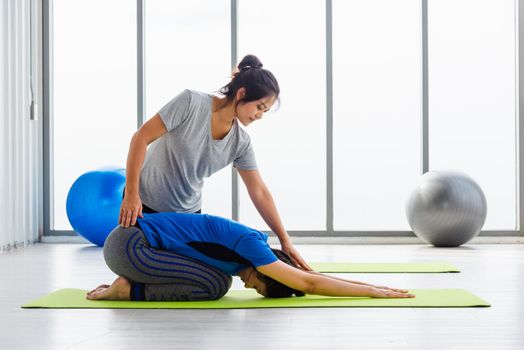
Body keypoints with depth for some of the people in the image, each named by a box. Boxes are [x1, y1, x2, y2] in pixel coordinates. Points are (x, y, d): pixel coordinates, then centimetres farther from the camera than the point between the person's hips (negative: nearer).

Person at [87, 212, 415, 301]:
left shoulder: (248, 246, 10)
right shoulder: (248, 244, -17)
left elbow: (307, 275, 16)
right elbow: (309, 283, -17)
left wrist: (372, 286, 14)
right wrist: (373, 291, -13)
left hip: (129, 244, 10)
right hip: (127, 246, -10)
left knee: (217, 279, 10)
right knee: (214, 285, -15)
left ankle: (131, 284, 10)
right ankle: (129, 290, -6)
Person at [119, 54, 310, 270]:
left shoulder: (240, 143, -7)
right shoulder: (191, 102, -22)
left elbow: (259, 192, -2)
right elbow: (142, 138, -21)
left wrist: (284, 240, -6)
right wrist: (131, 194, -26)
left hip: (188, 212, 5)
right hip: (144, 205, -5)